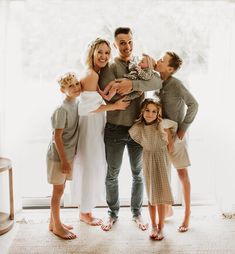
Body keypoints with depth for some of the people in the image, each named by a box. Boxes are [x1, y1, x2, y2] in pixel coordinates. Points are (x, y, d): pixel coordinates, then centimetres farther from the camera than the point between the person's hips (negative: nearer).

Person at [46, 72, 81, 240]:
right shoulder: (62, 109, -20)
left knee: (60, 189, 16)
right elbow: (57, 137, -19)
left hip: (68, 154, 7)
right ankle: (57, 226, 18)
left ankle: (54, 222, 30)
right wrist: (64, 160, -18)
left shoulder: (76, 104, 3)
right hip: (58, 155, -7)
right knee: (58, 190, 3)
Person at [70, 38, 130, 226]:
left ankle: (86, 210, 29)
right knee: (89, 168, 1)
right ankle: (85, 212, 18)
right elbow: (89, 107, -21)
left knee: (94, 167, 16)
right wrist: (115, 106, -16)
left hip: (97, 126, 10)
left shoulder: (98, 74, 11)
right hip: (90, 126, -10)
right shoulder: (92, 75, -18)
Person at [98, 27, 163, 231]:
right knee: (112, 175, 11)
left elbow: (158, 83, -16)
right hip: (115, 129, -2)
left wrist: (132, 84, -29)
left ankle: (137, 213, 33)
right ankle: (113, 213, 31)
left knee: (138, 174, 14)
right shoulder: (110, 68, -5)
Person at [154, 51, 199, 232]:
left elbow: (193, 105, -17)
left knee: (182, 173, 2)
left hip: (175, 134, -6)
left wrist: (183, 129, -15)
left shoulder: (175, 84, -16)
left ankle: (187, 214, 14)